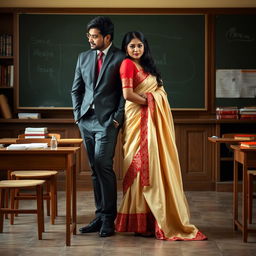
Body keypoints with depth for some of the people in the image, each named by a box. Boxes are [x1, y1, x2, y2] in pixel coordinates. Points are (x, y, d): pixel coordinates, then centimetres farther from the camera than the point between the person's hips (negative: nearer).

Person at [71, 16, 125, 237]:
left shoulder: (120, 58, -3)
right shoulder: (84, 57, 13)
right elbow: (76, 89, 18)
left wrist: (117, 118, -10)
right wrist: (77, 113, 8)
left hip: (107, 121, -6)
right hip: (86, 120, 6)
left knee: (103, 166, -13)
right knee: (95, 169, 8)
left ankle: (108, 219, -5)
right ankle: (100, 216, 15)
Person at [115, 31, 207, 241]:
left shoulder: (145, 65, 19)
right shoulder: (128, 64, -7)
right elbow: (128, 94, -18)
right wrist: (149, 101, -6)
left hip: (154, 120, 8)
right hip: (140, 119, -8)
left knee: (155, 166, 7)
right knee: (144, 167, -7)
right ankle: (141, 223, -1)